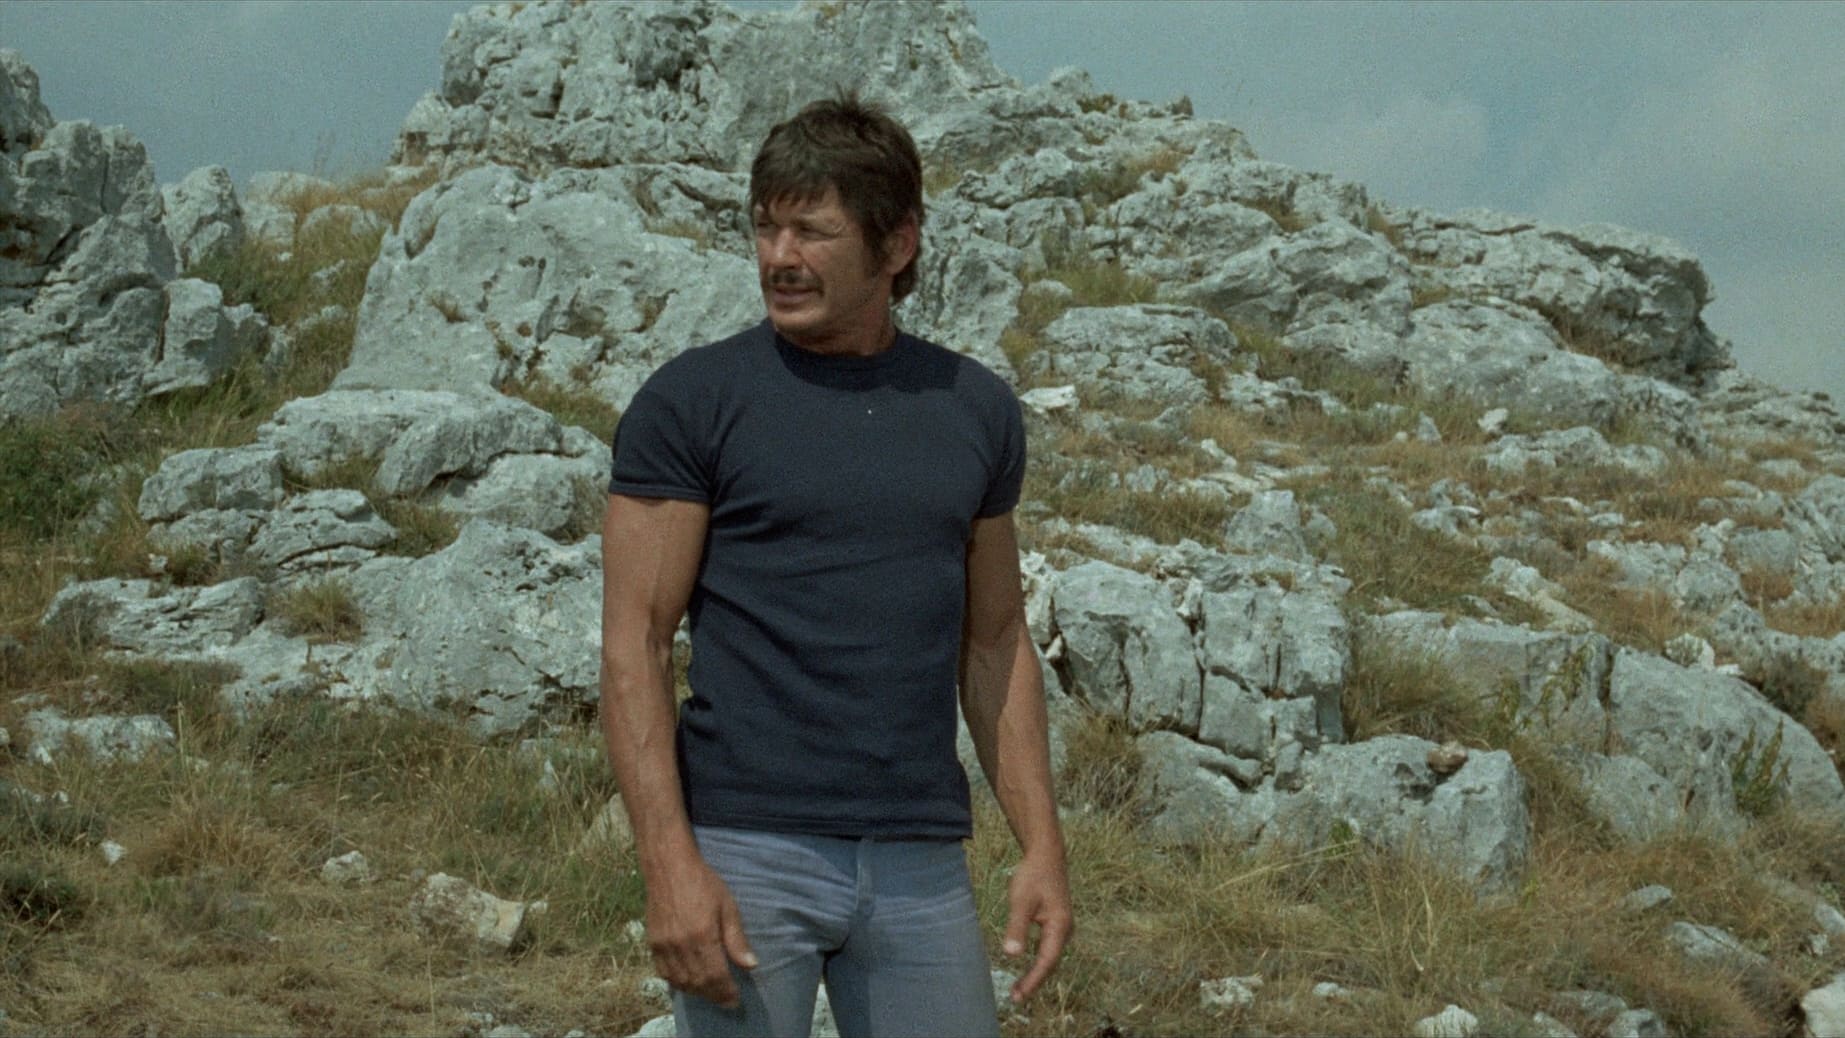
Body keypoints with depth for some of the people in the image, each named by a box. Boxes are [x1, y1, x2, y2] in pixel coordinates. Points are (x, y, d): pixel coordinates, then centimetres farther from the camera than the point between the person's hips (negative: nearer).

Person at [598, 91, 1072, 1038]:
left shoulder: (975, 410, 9)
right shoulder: (692, 401, -4)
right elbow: (634, 644, -7)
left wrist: (1042, 845, 7)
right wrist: (669, 865, -16)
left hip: (920, 865, 4)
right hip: (745, 852, -4)